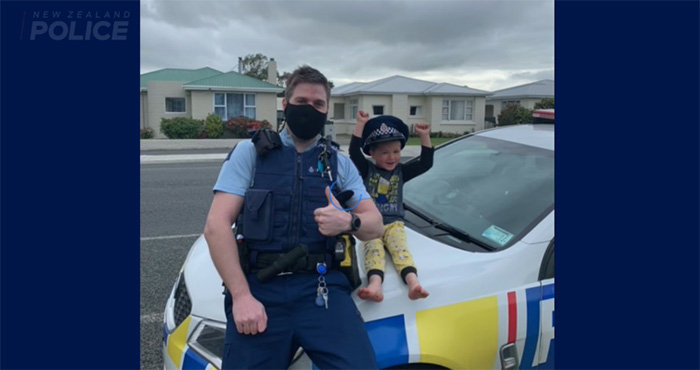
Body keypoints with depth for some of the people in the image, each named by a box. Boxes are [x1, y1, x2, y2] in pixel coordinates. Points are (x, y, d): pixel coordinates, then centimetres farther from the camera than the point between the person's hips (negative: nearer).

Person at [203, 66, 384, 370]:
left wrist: (349, 222, -13)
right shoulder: (250, 152, 6)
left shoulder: (340, 163, 16)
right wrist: (241, 295, -13)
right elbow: (216, 227, -2)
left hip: (321, 287, 1)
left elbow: (375, 224, 11)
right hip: (259, 286, -1)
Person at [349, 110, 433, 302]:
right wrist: (361, 124, -14)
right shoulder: (367, 170, 5)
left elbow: (426, 163, 4)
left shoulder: (401, 171, 12)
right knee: (373, 249, -28)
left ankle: (413, 282, -50)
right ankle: (375, 284, -53)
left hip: (394, 223, 2)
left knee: (400, 248, -25)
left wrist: (425, 136, -4)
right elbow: (354, 152, -10)